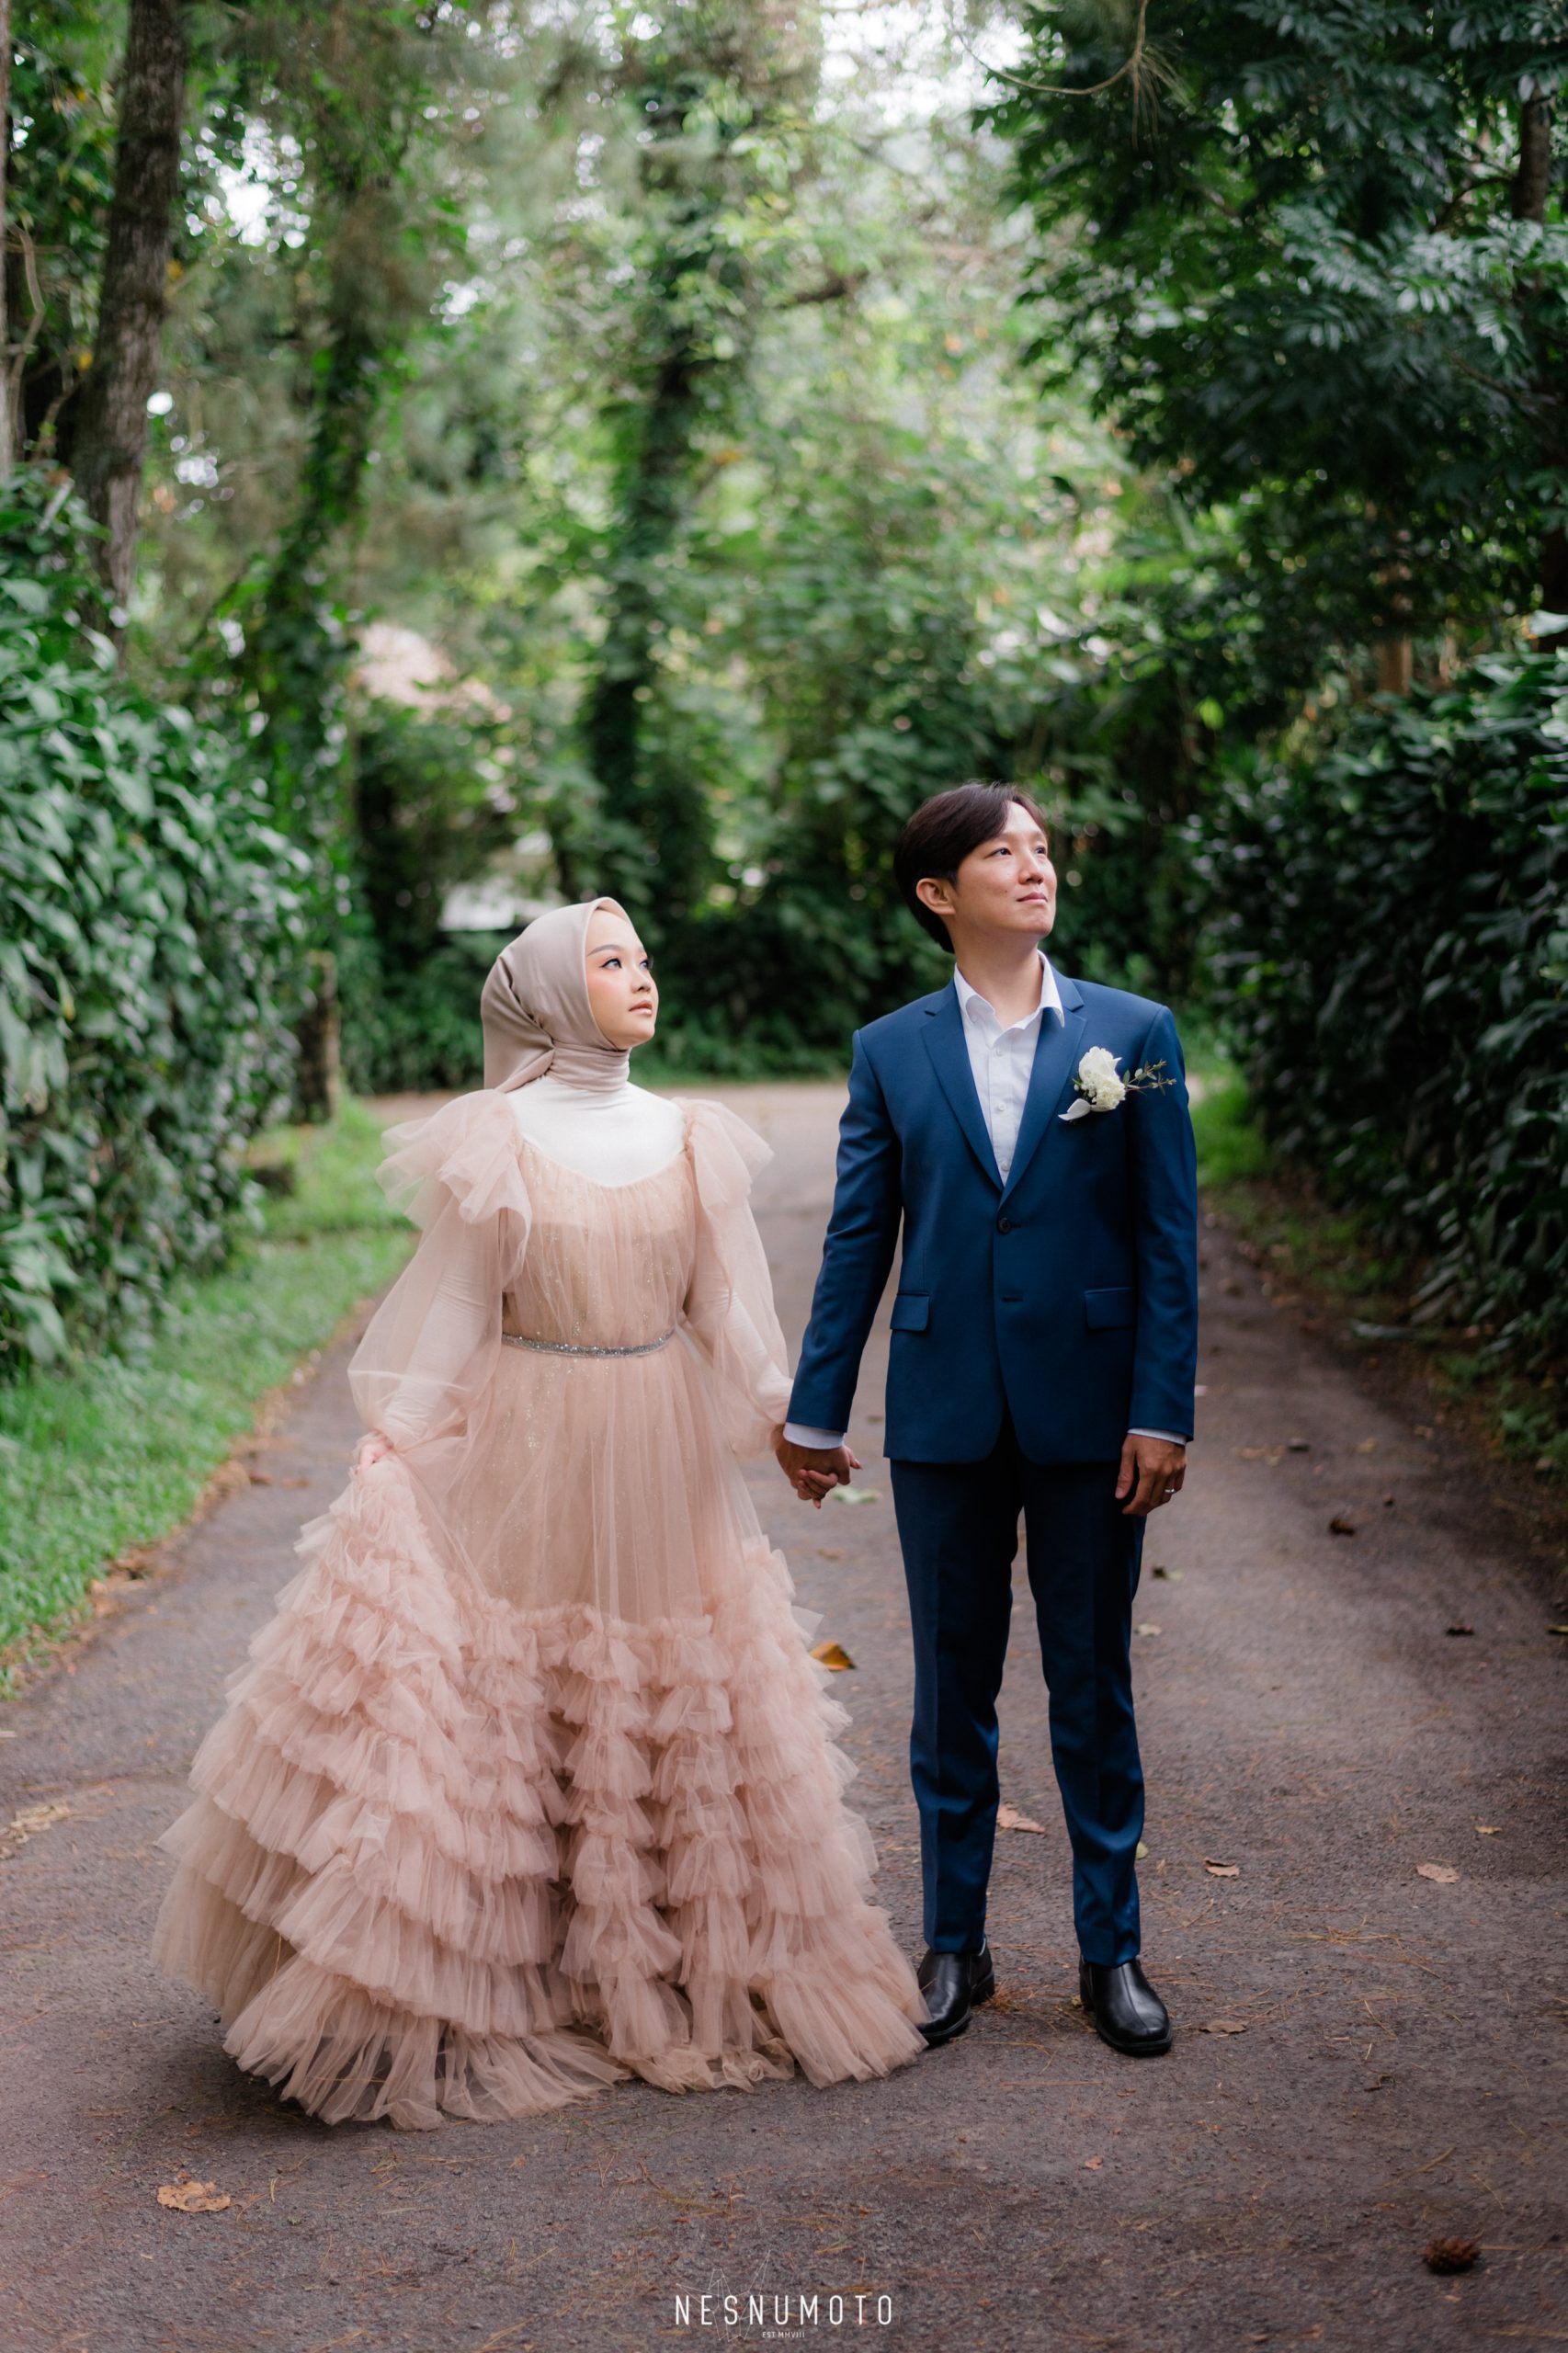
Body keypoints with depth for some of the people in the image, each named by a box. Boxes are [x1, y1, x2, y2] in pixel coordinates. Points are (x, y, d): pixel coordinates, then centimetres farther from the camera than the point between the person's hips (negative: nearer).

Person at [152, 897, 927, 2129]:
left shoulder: (693, 1139, 5)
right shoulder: (495, 1140, -4)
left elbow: (732, 1312, 5)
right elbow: (451, 1306, -2)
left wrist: (789, 1418, -7)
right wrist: (393, 1439, -6)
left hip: (662, 1461, 3)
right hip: (519, 1452, -3)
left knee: (678, 1717, 9)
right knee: (495, 1705, 1)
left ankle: (667, 1975, 25)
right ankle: (455, 1987, 15)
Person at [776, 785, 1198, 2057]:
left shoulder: (1134, 1034, 0)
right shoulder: (891, 1053, 4)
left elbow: (1170, 1237, -2)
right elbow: (857, 1241, 7)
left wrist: (1163, 1413, -8)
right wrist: (815, 1411, 7)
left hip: (1090, 1413, -1)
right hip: (946, 1415, 1)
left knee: (1094, 1687, 8)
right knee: (953, 1685, 10)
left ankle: (1112, 1950, 22)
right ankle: (955, 1943, 24)